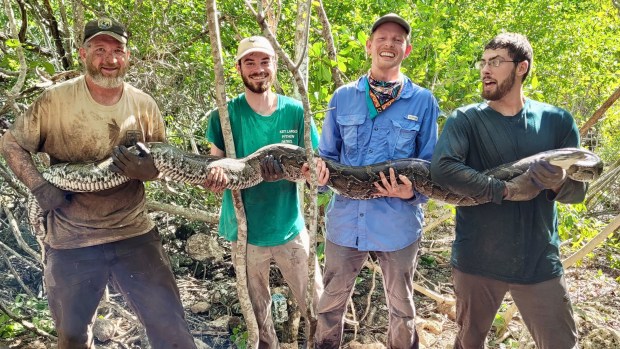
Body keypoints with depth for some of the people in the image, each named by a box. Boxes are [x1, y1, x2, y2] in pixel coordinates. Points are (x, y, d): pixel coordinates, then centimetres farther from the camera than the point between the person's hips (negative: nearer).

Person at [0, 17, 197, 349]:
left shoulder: (144, 105, -2)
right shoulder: (56, 100, -8)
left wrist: (147, 169, -17)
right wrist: (39, 186, -13)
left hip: (134, 235, 1)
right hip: (70, 241, 0)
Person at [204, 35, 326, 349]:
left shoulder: (295, 111, -4)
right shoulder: (226, 114, -7)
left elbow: (313, 164, -1)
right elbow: (215, 164, -5)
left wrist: (317, 168, -26)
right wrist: (217, 176, -29)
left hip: (290, 229, 1)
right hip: (245, 231, 0)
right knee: (258, 313, 17)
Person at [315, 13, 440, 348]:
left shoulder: (423, 102, -2)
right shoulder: (342, 97, 3)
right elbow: (327, 155, 9)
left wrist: (412, 192, -19)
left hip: (398, 223, -1)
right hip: (345, 220, 2)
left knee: (401, 308, 19)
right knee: (330, 303, 17)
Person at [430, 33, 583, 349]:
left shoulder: (557, 121, 1)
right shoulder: (465, 119, -5)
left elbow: (578, 190, 2)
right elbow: (441, 169, -22)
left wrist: (559, 184, -21)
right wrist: (507, 190, -24)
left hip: (540, 261, 2)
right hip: (476, 259, -1)